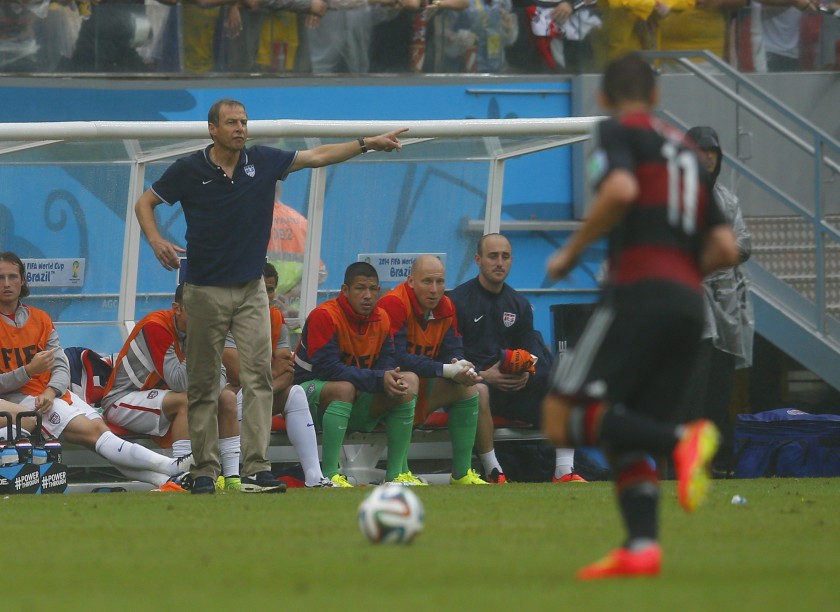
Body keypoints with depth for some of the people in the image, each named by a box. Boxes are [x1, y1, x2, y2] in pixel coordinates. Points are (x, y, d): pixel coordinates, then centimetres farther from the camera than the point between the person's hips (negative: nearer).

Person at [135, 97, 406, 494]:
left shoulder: (263, 162, 2)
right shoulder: (190, 170, -4)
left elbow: (317, 156, 8)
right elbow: (145, 203, 5)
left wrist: (368, 144, 1)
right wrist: (156, 240, -13)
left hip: (251, 290, 2)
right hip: (205, 292, -2)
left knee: (258, 376, -10)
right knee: (203, 385, 2)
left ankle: (256, 469, -15)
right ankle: (205, 471, 9)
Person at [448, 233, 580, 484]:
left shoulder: (519, 304, 17)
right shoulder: (457, 300, -2)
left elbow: (530, 354, 16)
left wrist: (525, 374, -8)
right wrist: (482, 375, -20)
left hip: (513, 386, 5)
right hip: (471, 379, -5)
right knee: (478, 392, -41)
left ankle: (564, 472, -20)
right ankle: (494, 473, -34)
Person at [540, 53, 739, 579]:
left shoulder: (618, 132, 6)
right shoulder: (688, 152, 26)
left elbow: (621, 190, -16)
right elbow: (725, 249, 18)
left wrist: (572, 253, -5)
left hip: (638, 294, -7)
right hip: (690, 305, 7)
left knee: (563, 418, -10)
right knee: (626, 434, 11)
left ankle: (682, 441, -27)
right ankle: (642, 547, -8)